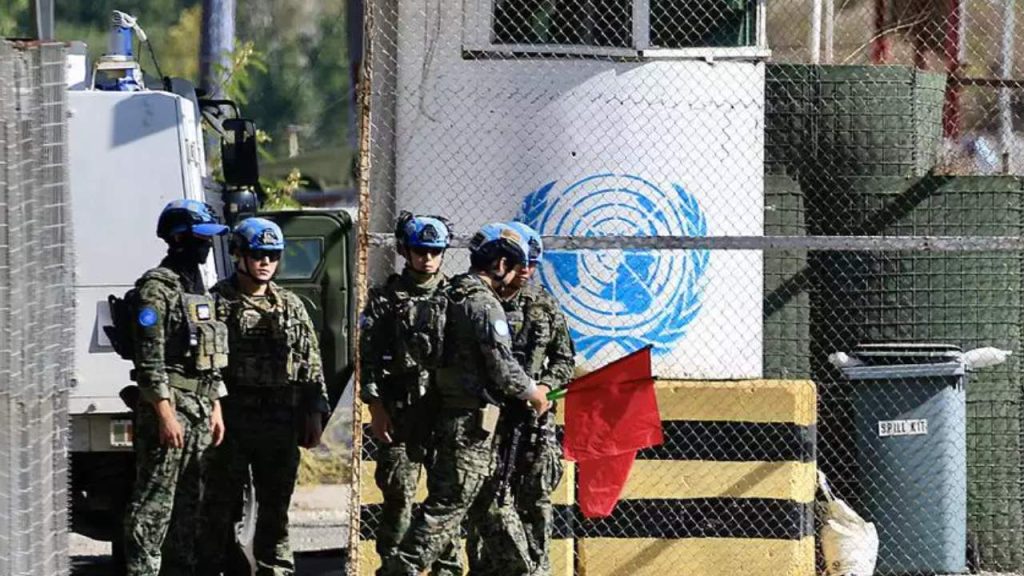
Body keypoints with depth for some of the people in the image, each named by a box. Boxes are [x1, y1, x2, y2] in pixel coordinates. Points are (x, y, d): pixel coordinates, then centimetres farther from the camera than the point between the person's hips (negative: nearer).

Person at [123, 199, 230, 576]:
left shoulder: (199, 290, 19)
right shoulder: (157, 287, -11)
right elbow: (149, 359, -17)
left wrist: (216, 410, 19)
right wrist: (165, 414, -21)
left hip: (199, 409, 9)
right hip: (167, 405, -9)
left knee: (188, 502, 12)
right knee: (154, 502, -9)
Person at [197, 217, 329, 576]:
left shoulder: (291, 307, 13)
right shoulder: (218, 302, -1)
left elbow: (312, 366, 14)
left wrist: (314, 414, 7)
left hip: (280, 423, 4)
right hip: (231, 421, -4)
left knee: (276, 507, 8)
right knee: (221, 505, -2)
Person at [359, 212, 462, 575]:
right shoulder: (386, 299, 6)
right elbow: (368, 355, 2)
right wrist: (376, 407, -5)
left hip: (447, 411, 2)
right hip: (400, 414, -2)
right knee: (398, 495, -2)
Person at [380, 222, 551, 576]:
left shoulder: (454, 297, 12)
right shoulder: (485, 306, -16)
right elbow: (503, 369, -17)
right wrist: (533, 393, 1)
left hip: (451, 411, 9)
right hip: (473, 423, -9)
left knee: (495, 504, 17)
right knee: (446, 508, -8)